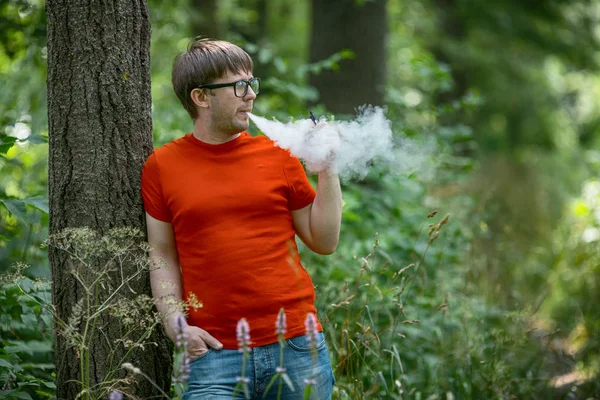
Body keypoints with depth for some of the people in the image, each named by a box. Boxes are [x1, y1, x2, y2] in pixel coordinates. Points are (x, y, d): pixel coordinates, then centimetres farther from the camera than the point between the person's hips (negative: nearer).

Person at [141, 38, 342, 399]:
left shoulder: (277, 155, 7)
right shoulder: (162, 166, 5)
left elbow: (324, 242, 8)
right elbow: (163, 256, 7)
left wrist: (328, 169, 1)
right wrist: (175, 322, -5)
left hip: (297, 346, 1)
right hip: (213, 353, -1)